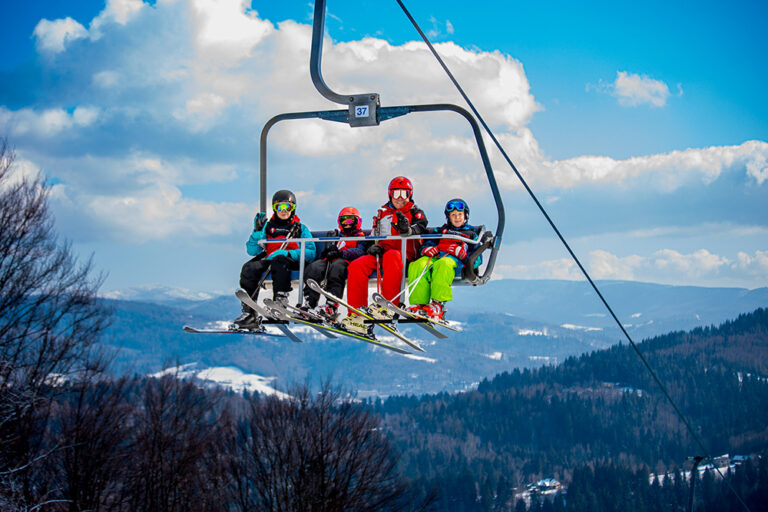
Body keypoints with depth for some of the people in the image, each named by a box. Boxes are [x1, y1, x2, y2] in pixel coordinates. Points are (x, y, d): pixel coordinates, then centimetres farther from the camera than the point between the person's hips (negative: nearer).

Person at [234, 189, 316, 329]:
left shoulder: (300, 228, 14)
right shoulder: (268, 226, 21)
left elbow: (310, 253, -2)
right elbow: (252, 251, 12)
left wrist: (287, 253, -15)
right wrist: (258, 231, -2)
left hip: (292, 264, -3)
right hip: (268, 260, 3)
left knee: (279, 260, -38)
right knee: (249, 268, -27)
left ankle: (281, 299, -45)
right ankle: (249, 313, -32)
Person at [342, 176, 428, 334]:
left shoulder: (415, 213, 13)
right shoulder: (383, 213, 24)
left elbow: (420, 227, -9)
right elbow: (375, 236, 26)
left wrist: (408, 229, -34)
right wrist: (375, 246, 1)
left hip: (405, 254, -4)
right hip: (383, 252, 4)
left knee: (392, 256, -41)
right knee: (357, 266, -26)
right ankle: (357, 314, -33)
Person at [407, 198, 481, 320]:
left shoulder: (471, 233, 25)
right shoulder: (440, 231, 35)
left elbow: (476, 260, 14)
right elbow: (426, 245, 27)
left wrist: (461, 252, -5)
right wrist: (427, 249, 2)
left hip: (454, 260, -3)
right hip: (433, 257, 3)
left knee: (442, 264, -43)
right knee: (417, 266, -34)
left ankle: (438, 304, -53)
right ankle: (419, 305, -43)